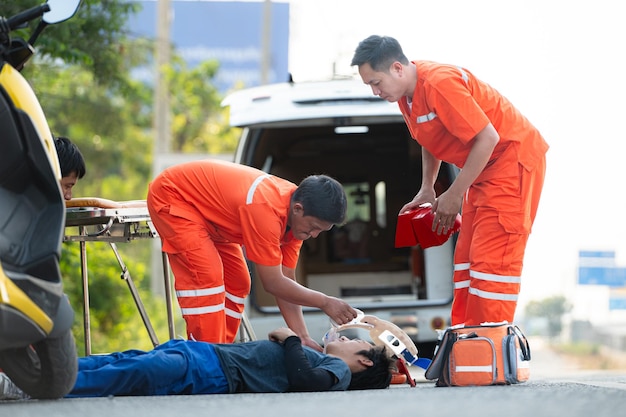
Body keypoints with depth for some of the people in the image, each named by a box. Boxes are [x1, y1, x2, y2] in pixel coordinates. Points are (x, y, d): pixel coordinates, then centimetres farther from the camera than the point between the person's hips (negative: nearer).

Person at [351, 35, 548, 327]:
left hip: (512, 158, -10)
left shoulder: (439, 83, -26)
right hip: (484, 170, 10)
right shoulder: (405, 93, 3)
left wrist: (455, 195, -20)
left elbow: (487, 138, -27)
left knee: (492, 258, -15)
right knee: (467, 257, 10)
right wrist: (427, 189, 10)